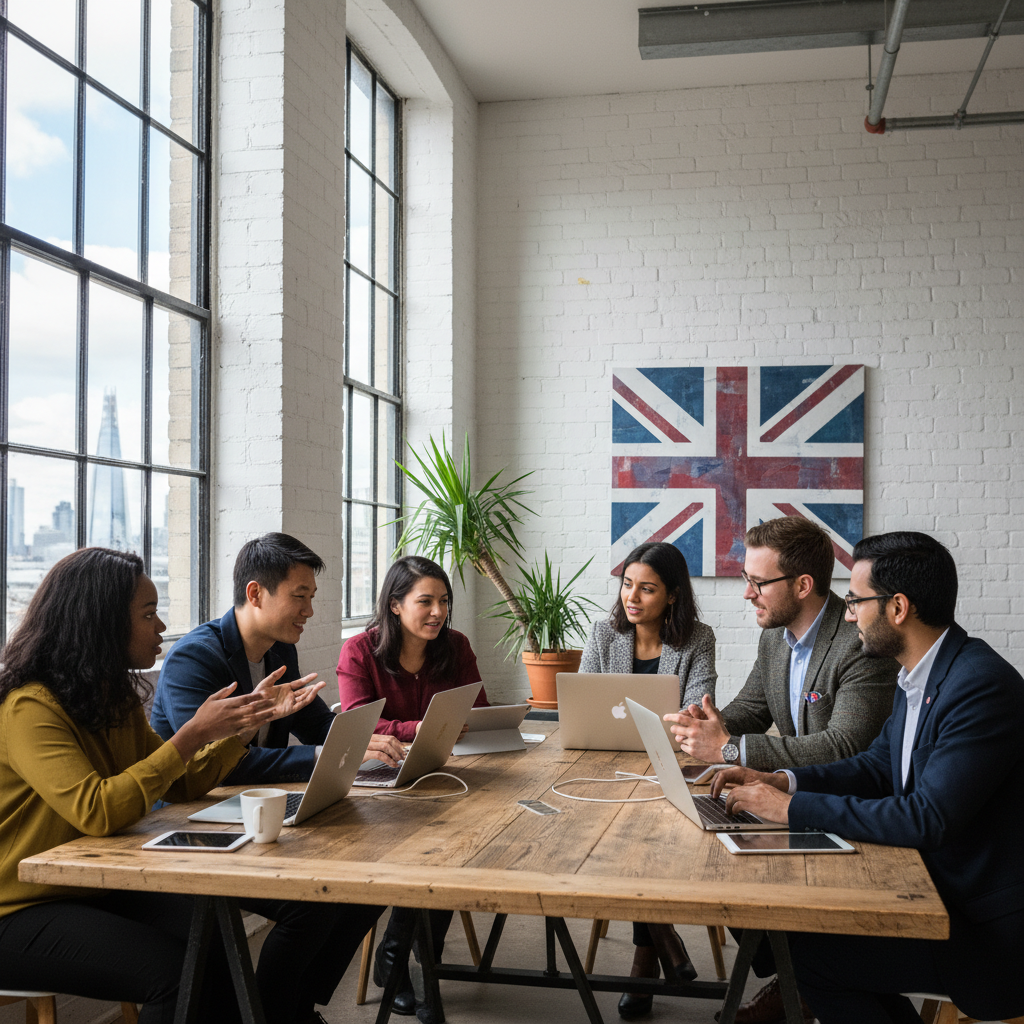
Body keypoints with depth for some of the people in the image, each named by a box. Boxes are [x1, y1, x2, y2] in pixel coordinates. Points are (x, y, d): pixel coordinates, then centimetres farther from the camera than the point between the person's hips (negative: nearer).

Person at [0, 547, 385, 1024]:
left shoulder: (115, 699, 9)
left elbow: (181, 786, 10)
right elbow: (96, 811, -31)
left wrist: (251, 718, 2)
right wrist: (194, 734, -26)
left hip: (101, 889, 8)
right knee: (181, 973, -27)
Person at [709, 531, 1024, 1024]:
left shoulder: (983, 686, -25)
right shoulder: (919, 677, 6)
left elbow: (927, 818, -29)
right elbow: (876, 766, 14)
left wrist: (794, 808, -23)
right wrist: (780, 781, -2)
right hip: (943, 890, 9)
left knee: (810, 952, -11)